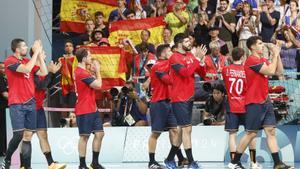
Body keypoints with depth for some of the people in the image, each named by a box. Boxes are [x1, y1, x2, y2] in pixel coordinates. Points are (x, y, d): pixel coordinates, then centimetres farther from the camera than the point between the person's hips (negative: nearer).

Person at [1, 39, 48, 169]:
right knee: (19, 134, -14)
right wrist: (36, 52, -17)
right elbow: (26, 69, -23)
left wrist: (40, 54, 2)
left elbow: (44, 72, 8)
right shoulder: (10, 61, -8)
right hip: (17, 104, -6)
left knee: (28, 135, 3)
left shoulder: (28, 61, 13)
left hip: (30, 102, 6)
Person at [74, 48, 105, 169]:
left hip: (92, 109, 10)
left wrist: (94, 71, 7)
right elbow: (98, 85, -17)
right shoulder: (81, 73, -17)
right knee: (84, 136, -4)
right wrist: (97, 70, -4)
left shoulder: (82, 71, 15)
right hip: (84, 111, -10)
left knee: (99, 134, 9)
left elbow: (95, 84, 19)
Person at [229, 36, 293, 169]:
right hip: (255, 103, -8)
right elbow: (270, 71, -21)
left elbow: (279, 72, 16)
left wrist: (277, 55, 8)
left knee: (271, 131, 2)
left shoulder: (263, 60, 15)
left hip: (265, 101, 8)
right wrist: (275, 54, -10)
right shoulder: (252, 60, -14)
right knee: (251, 133, -4)